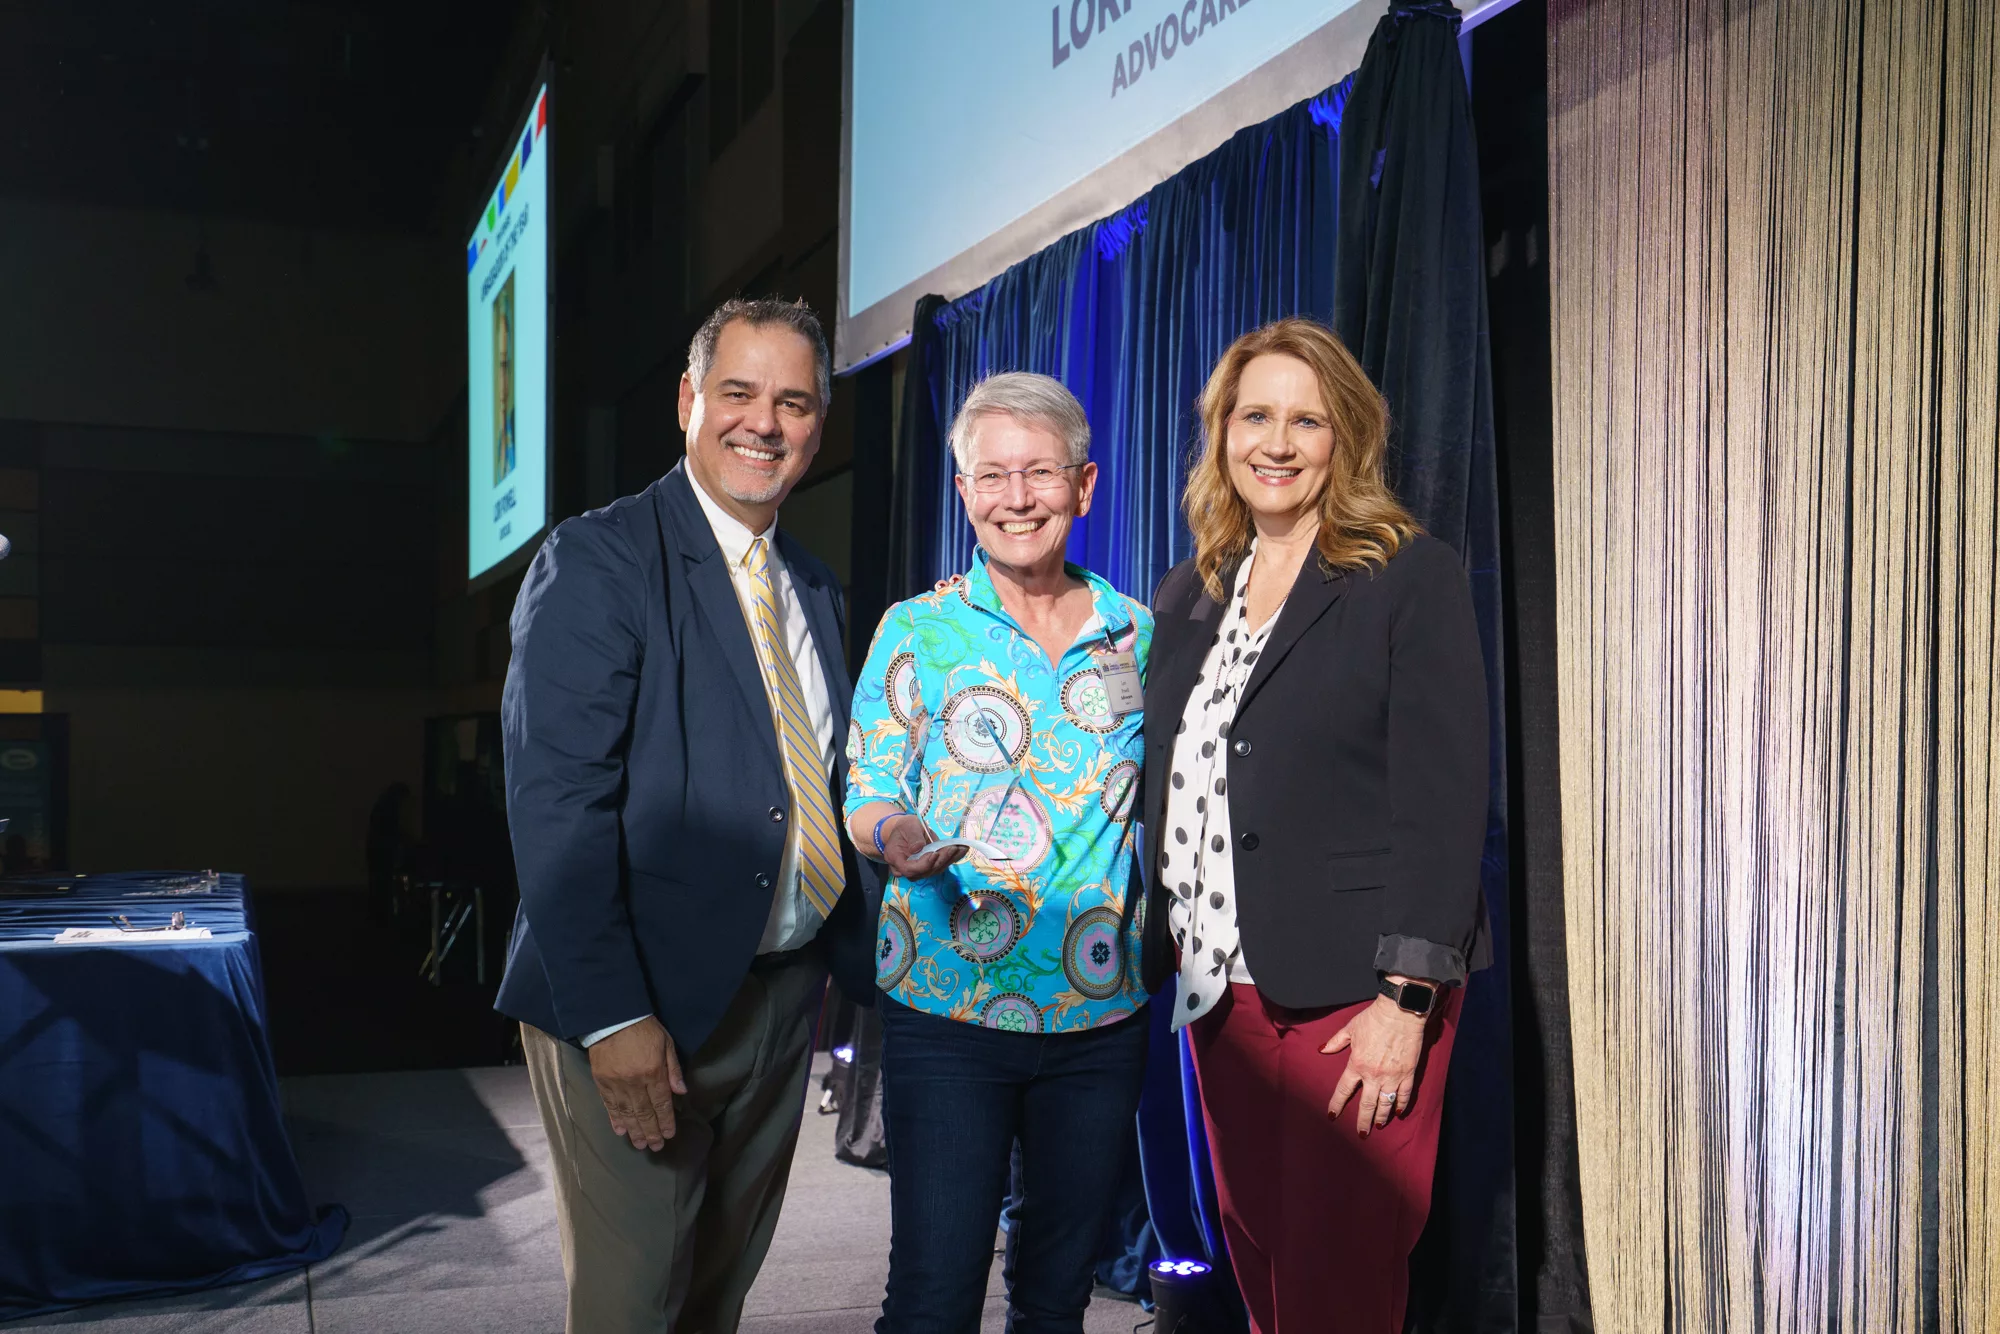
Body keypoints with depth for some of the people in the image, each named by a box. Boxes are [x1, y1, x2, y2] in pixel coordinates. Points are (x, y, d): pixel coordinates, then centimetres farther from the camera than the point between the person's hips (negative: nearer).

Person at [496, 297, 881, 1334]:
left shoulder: (816, 589, 12)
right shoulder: (596, 560, -10)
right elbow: (557, 801, -18)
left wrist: (867, 969, 10)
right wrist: (612, 1017, -24)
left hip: (784, 997, 6)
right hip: (642, 1010, -6)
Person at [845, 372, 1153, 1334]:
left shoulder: (1137, 635, 6)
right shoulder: (917, 631, 0)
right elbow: (866, 797, 1)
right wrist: (896, 835, -21)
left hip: (1102, 1014, 3)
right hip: (948, 1011, -2)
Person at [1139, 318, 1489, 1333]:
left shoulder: (1411, 579, -5)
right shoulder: (1187, 597, 12)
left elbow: (1441, 801, -10)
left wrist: (1405, 997, -16)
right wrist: (1161, 962, 10)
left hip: (1354, 990, -5)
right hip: (1218, 986, 5)